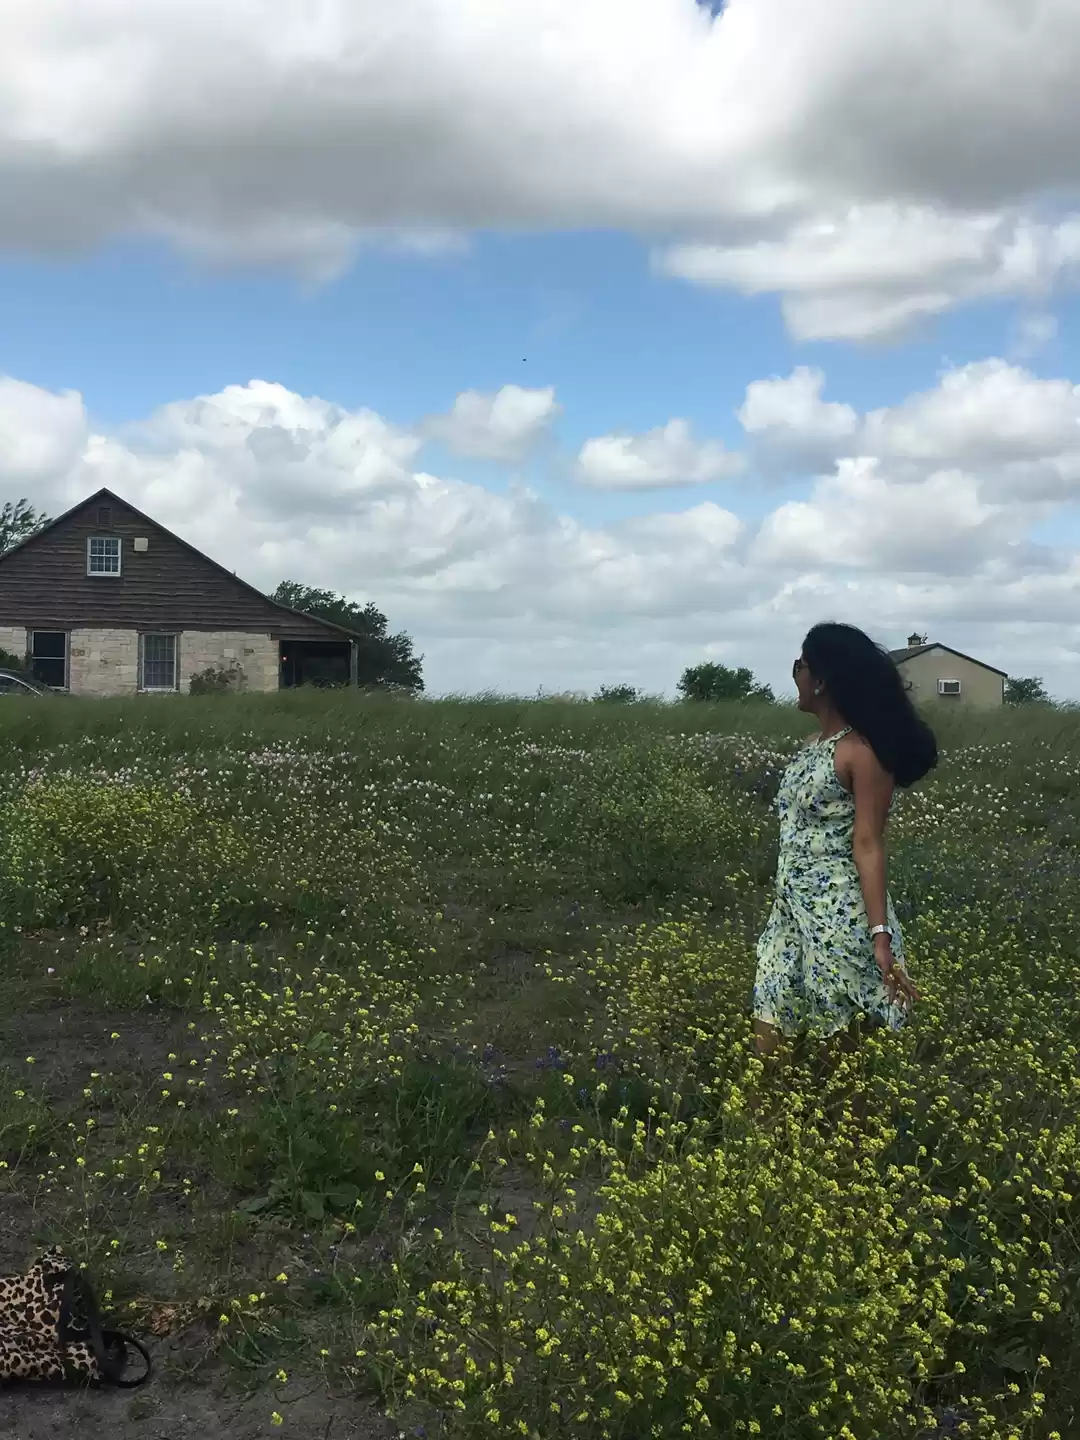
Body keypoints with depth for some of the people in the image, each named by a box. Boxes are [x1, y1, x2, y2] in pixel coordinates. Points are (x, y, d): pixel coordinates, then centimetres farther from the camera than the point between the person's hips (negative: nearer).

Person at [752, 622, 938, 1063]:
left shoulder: (862, 751, -13)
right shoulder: (814, 745, 12)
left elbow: (868, 846, -18)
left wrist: (880, 935, -22)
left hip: (840, 920, -8)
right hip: (793, 914, 8)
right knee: (769, 1041, 7)